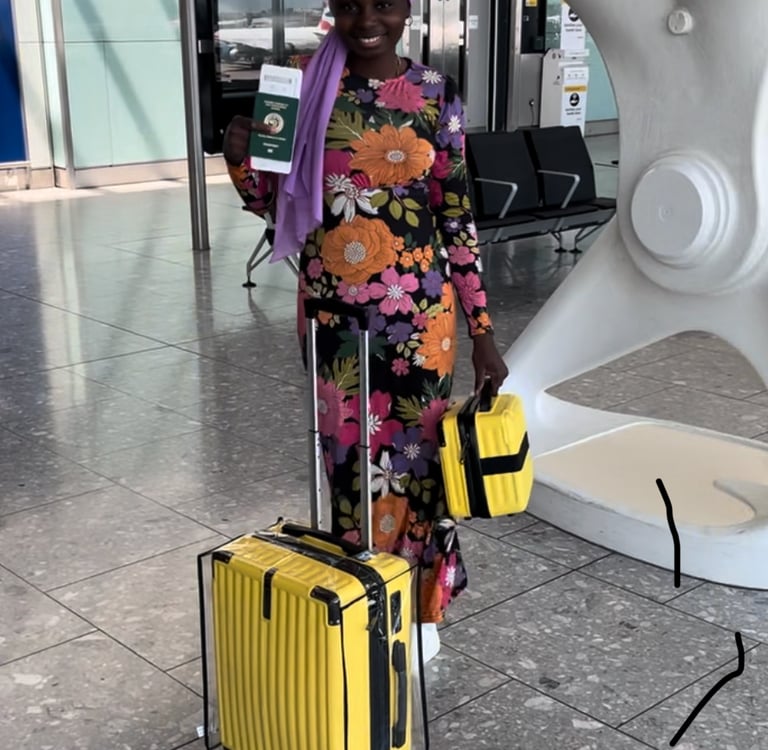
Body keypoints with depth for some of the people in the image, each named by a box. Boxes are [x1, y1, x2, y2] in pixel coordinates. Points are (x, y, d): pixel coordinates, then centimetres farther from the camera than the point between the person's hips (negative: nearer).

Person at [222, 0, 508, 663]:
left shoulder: (436, 94, -3)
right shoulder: (305, 82, 0)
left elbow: (457, 219, -1)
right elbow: (281, 203, 5)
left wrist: (483, 333, -2)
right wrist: (239, 160, -16)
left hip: (416, 311, -1)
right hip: (330, 308, 2)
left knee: (413, 452, 9)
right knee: (348, 455, 12)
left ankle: (420, 609, 29)